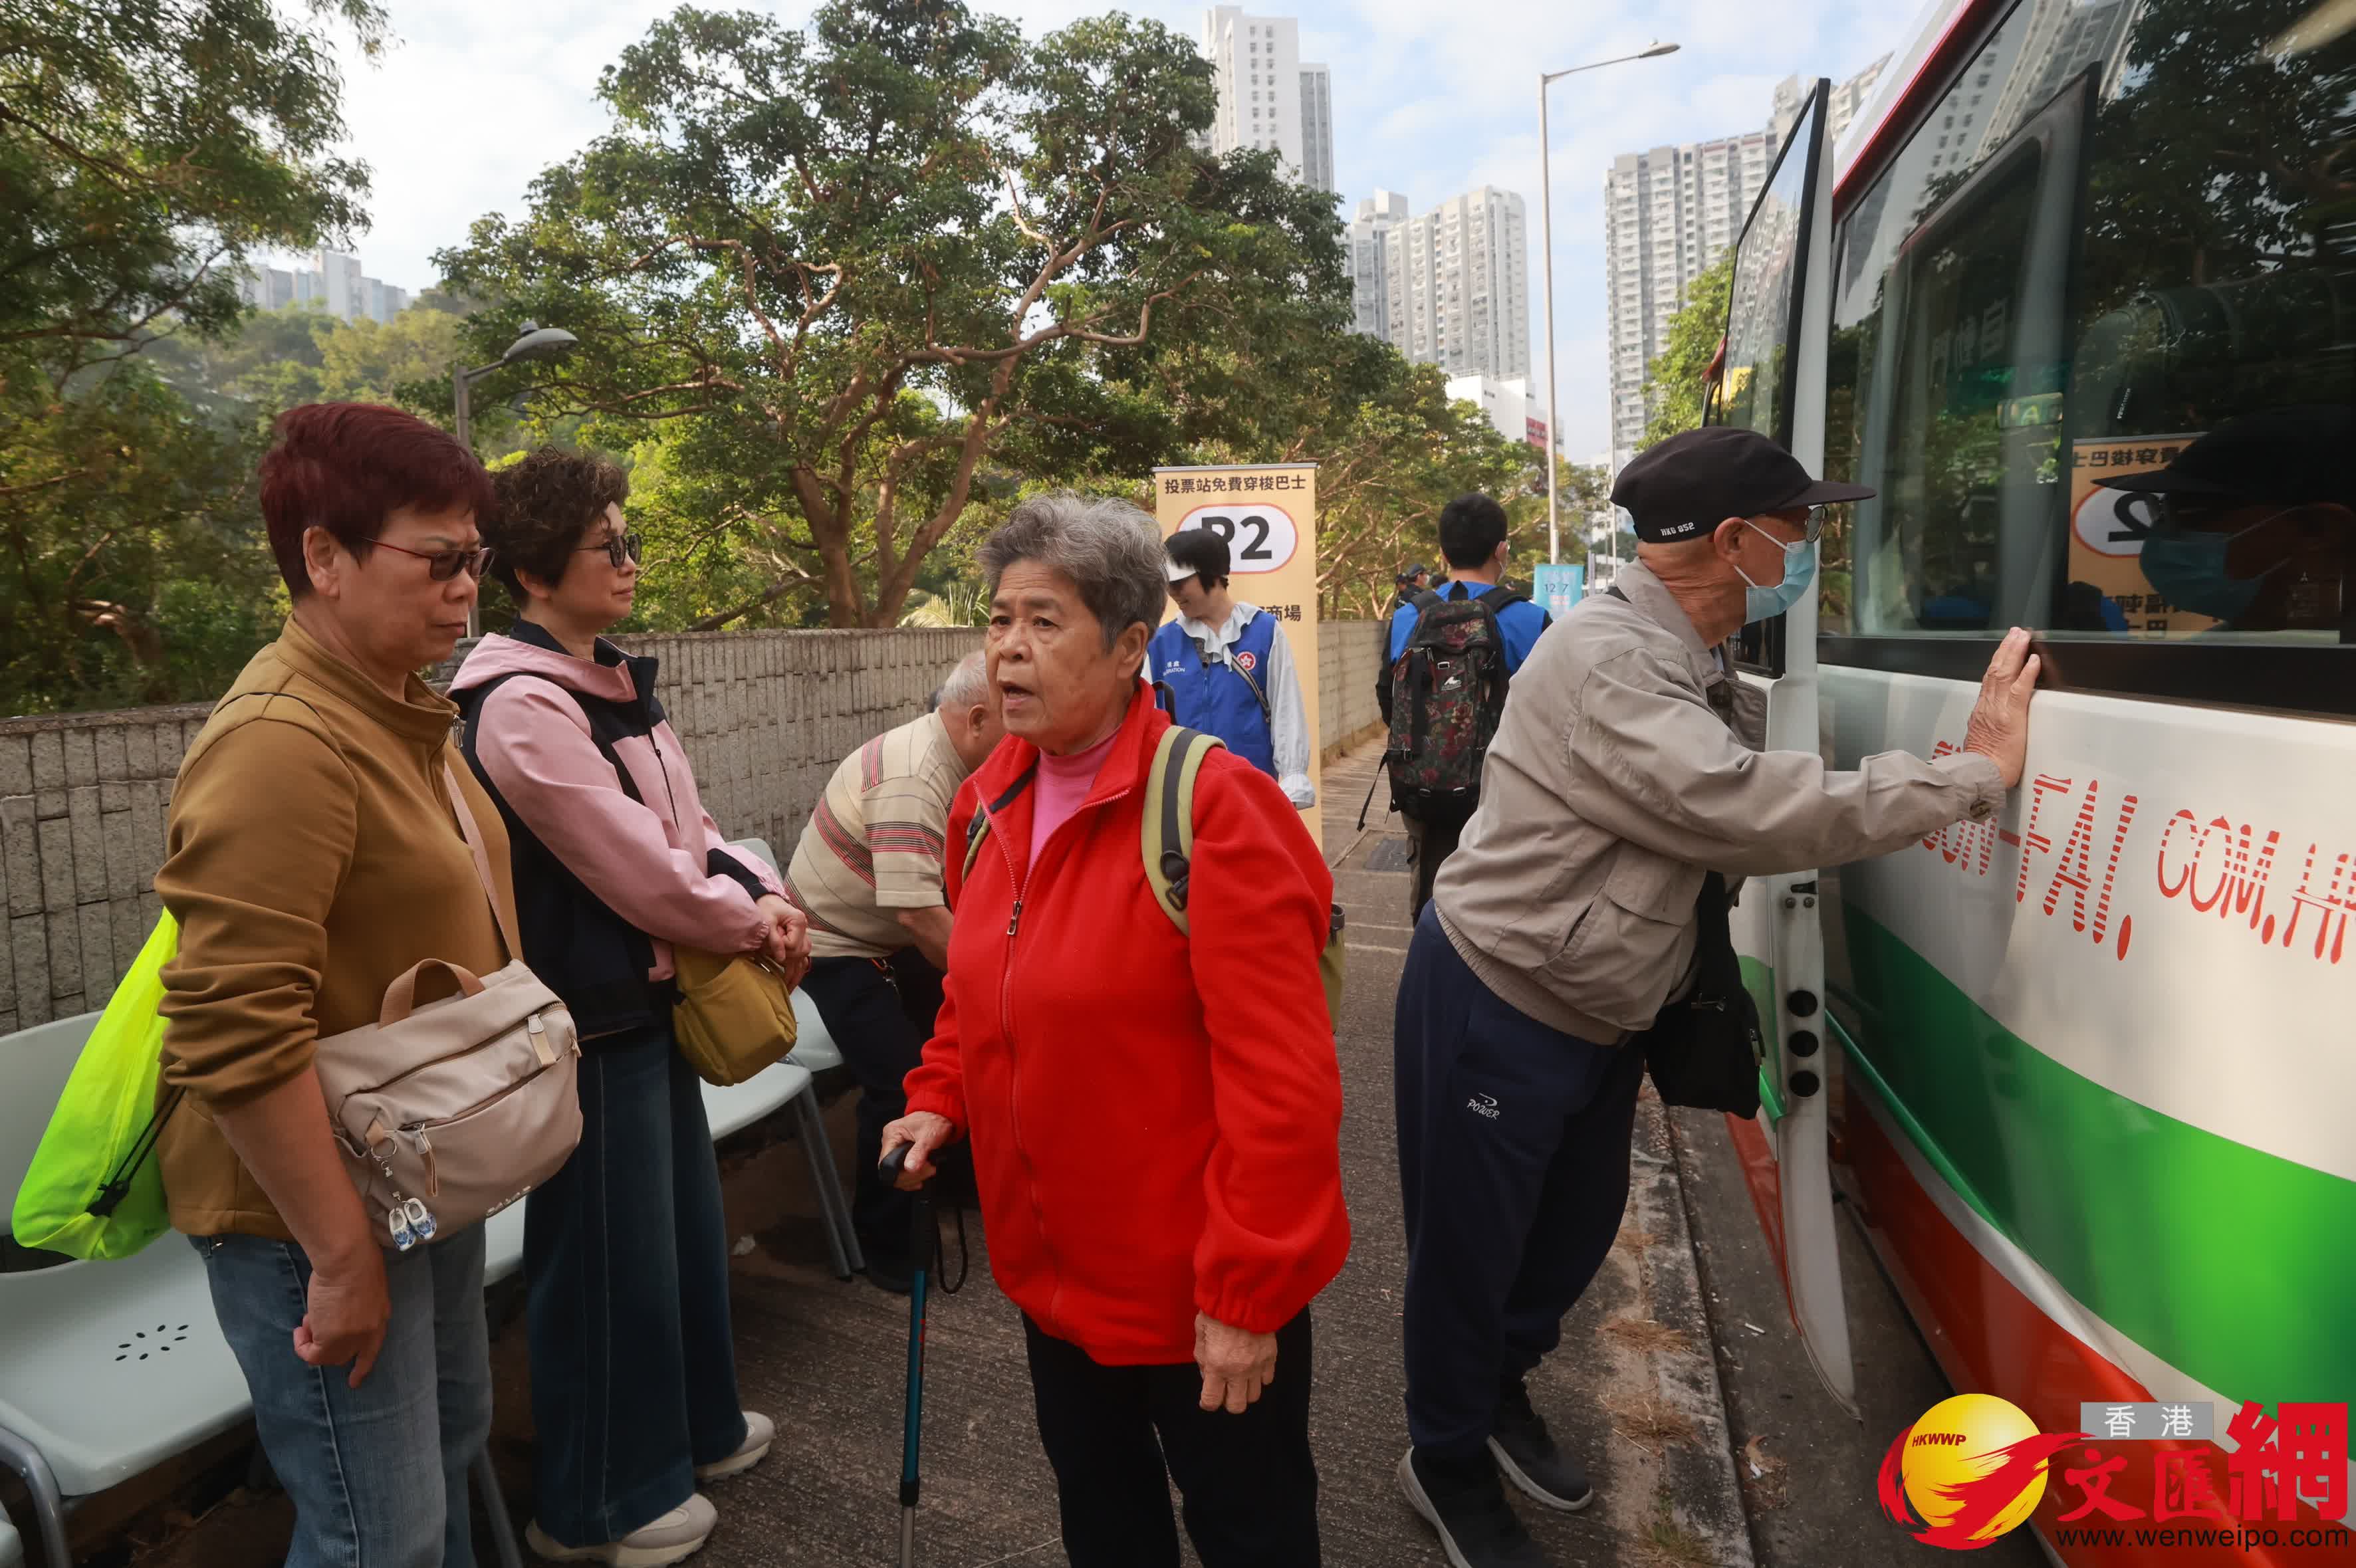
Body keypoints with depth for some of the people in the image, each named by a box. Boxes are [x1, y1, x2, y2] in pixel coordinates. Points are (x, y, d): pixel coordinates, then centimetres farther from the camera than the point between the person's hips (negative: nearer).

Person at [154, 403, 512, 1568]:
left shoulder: (402, 711, 7)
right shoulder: (283, 742, -24)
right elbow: (233, 1039, -27)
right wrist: (342, 1257, -21)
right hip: (316, 1213, -9)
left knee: (450, 1446, 24)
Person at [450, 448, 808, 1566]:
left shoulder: (612, 685, 8)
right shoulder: (521, 707, -20)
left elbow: (684, 829, 10)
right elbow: (641, 874, -22)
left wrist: (761, 896, -7)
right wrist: (756, 924, -8)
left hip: (652, 999, 9)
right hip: (590, 1020, -9)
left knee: (686, 1220, 22)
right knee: (609, 1256, 7)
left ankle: (694, 1424, 44)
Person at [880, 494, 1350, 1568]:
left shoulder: (1213, 806, -24)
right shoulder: (990, 801, 0)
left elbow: (1282, 1082, -24)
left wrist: (1248, 1295, -20)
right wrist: (940, 1098, 0)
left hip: (1195, 1286, -6)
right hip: (1053, 1265, 7)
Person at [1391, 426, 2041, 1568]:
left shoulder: (1689, 665, 7)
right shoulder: (1606, 666, -26)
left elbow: (1717, 829, 7)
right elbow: (1754, 814, -32)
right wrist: (1976, 774, -24)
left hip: (1595, 1016, 10)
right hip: (1493, 1012, -10)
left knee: (1581, 1221, 23)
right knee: (1472, 1250, 9)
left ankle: (1498, 1393, 49)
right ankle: (1448, 1465, 33)